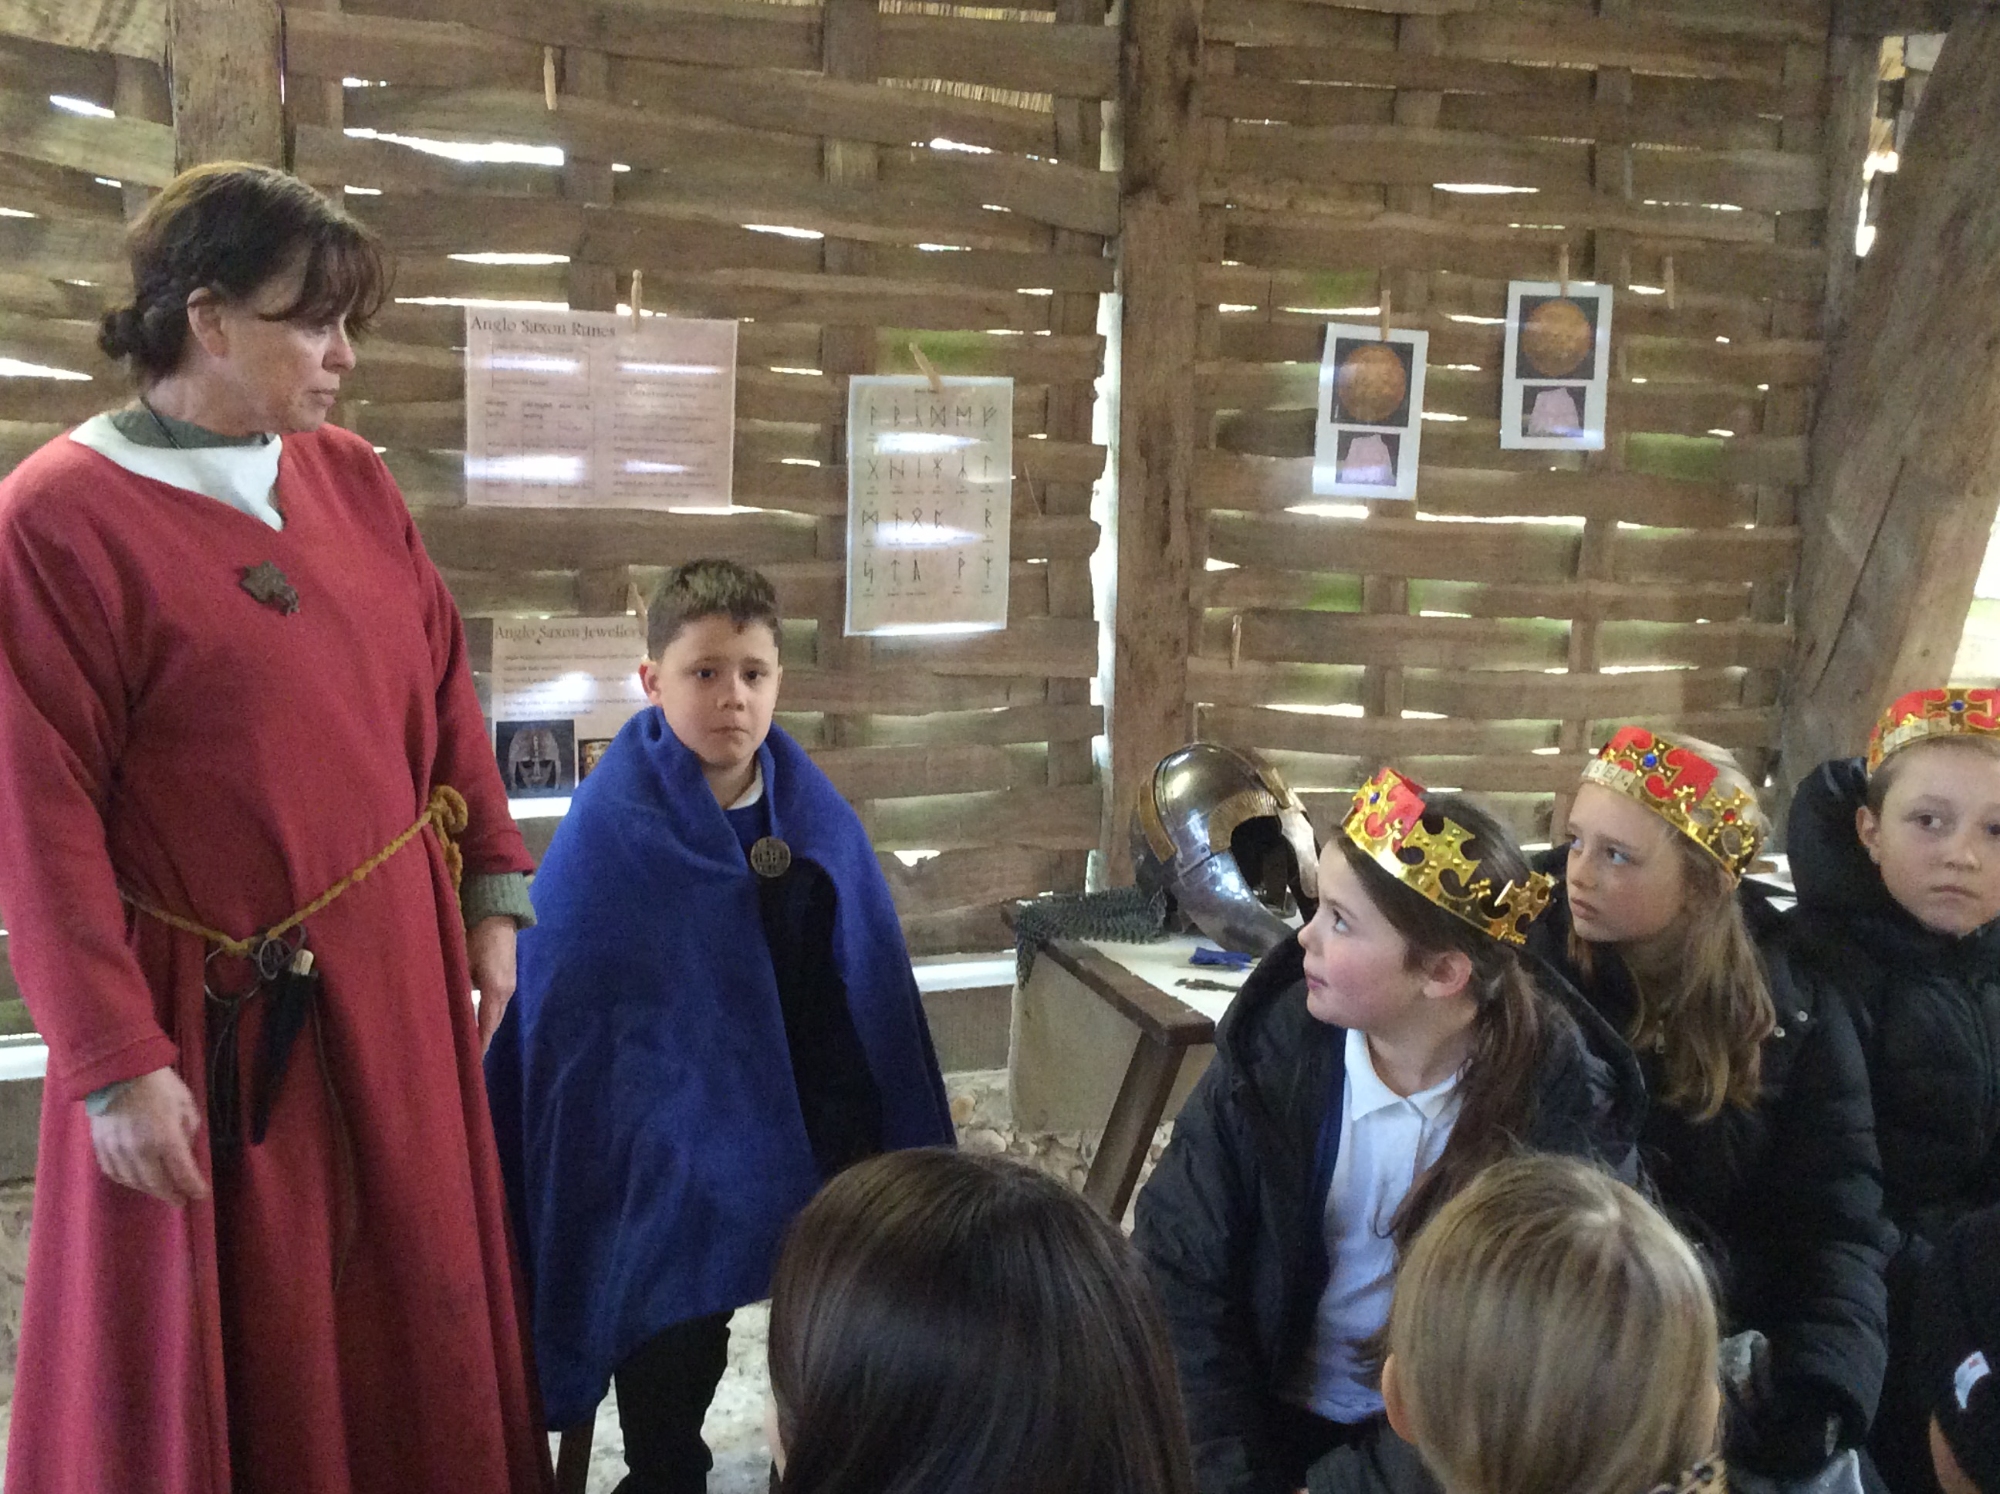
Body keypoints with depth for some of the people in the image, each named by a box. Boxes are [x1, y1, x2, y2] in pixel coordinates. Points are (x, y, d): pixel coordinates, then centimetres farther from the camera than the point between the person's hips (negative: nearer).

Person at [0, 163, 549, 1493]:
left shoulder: (352, 480, 5)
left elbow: (443, 695, 11)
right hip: (210, 1017, -5)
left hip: (393, 983, 6)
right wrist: (116, 1064, -16)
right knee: (216, 1356, 11)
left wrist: (493, 894, 9)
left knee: (407, 1310, 17)